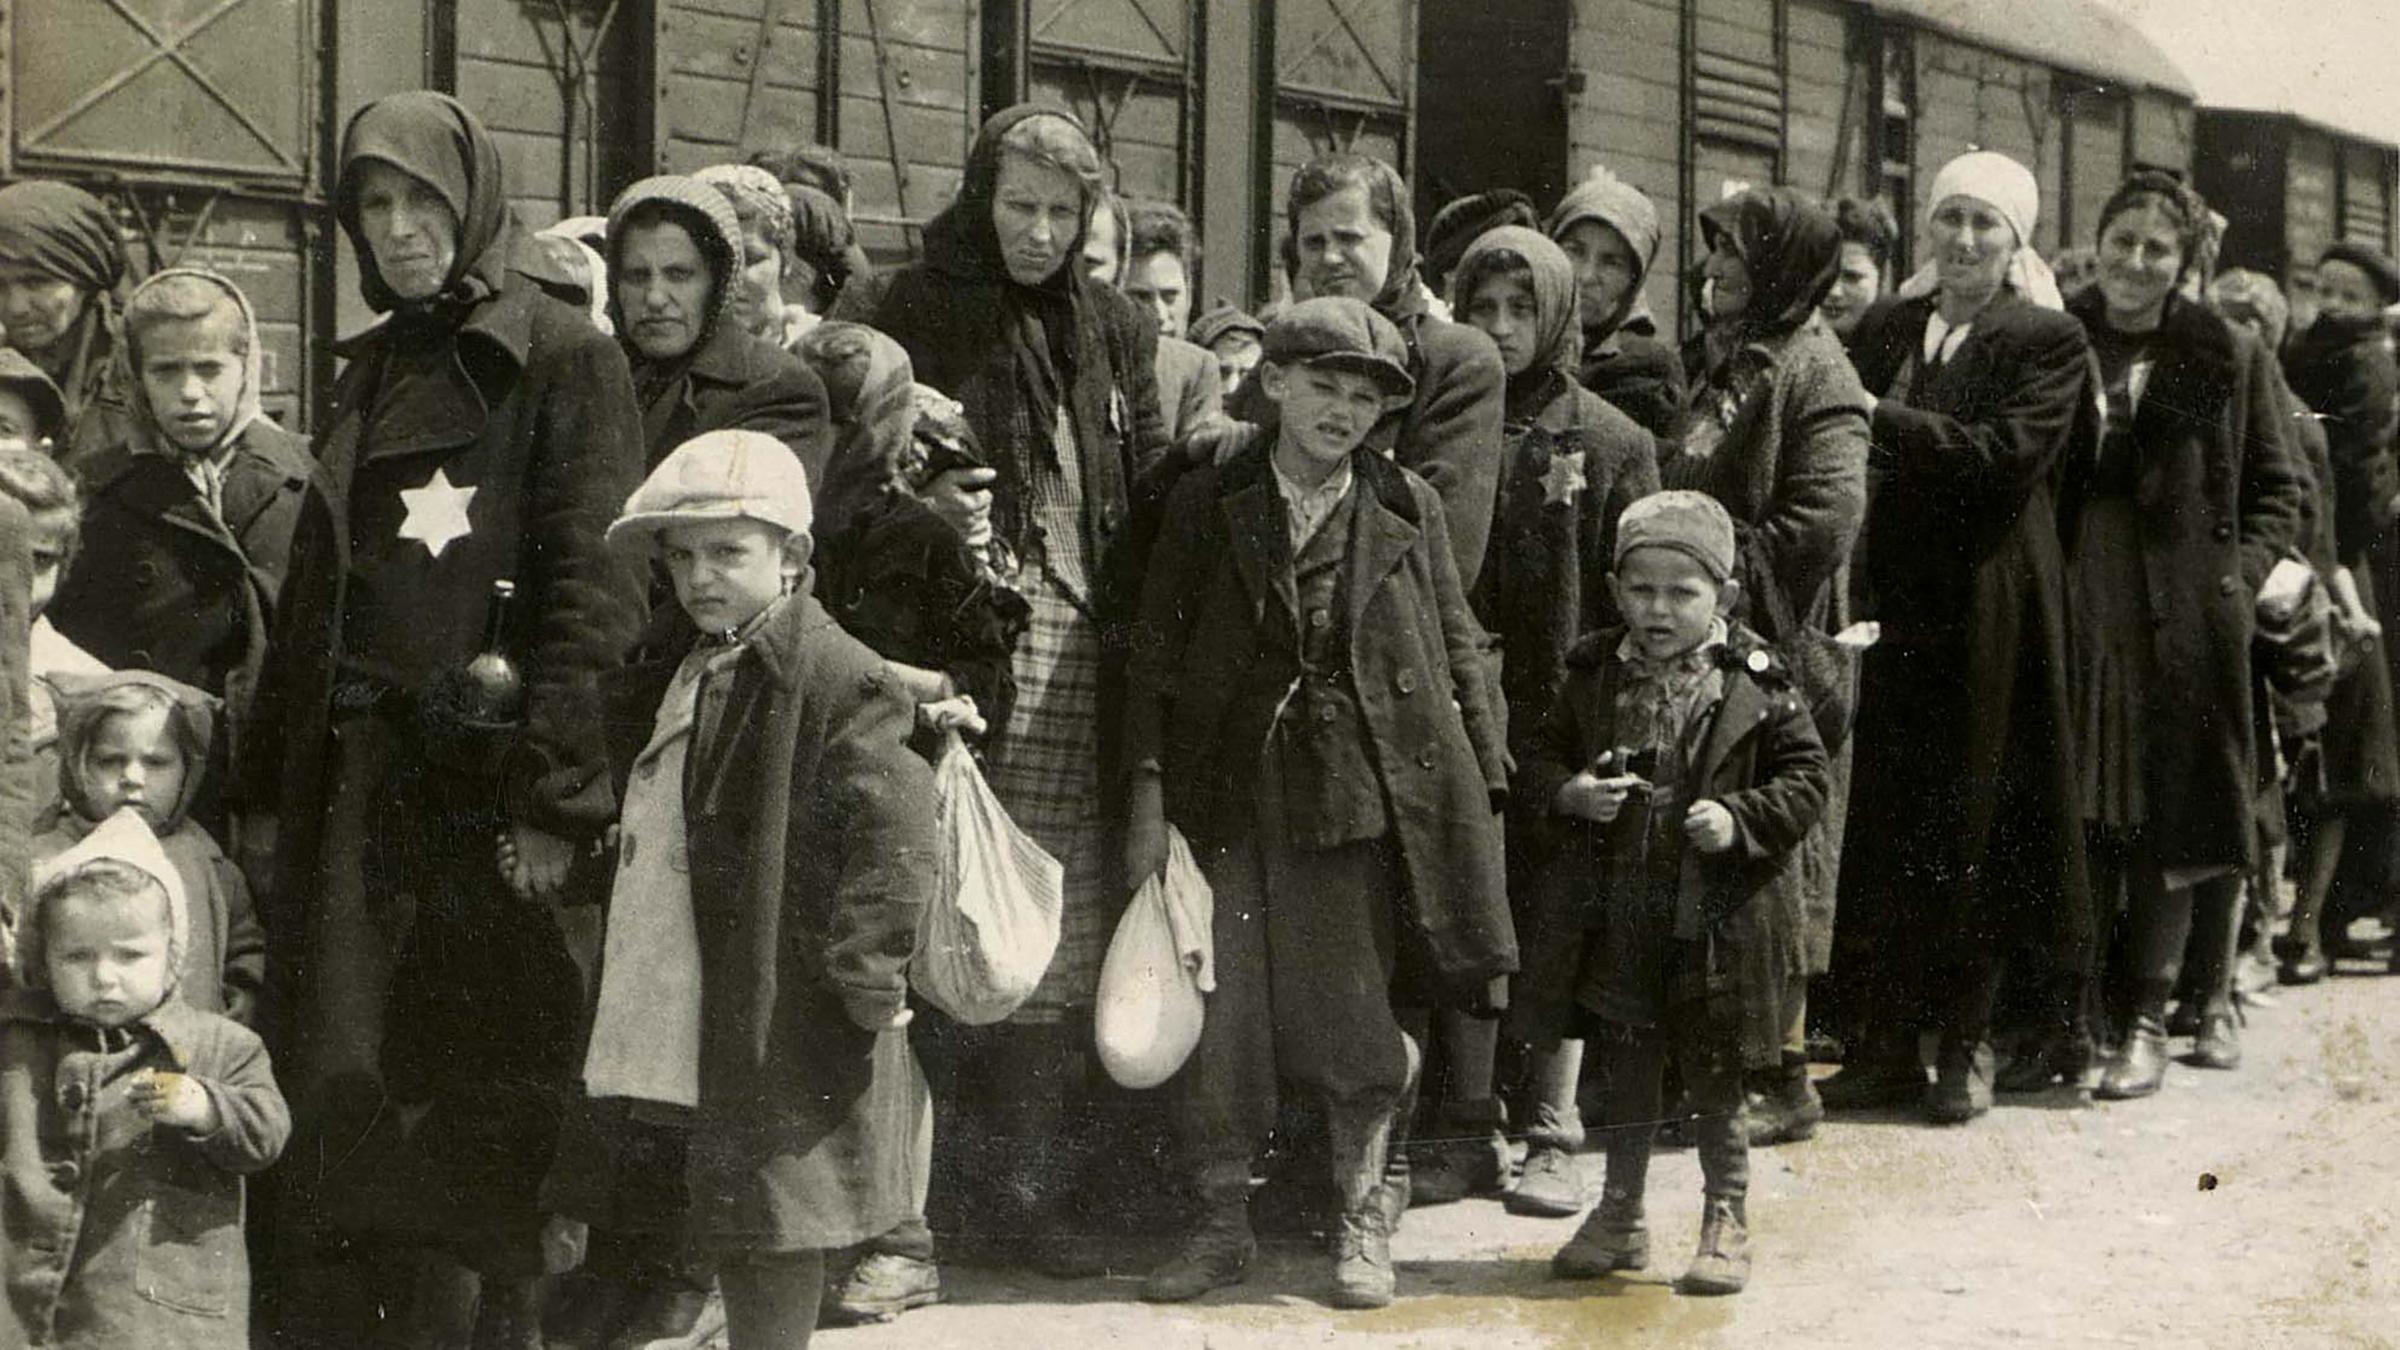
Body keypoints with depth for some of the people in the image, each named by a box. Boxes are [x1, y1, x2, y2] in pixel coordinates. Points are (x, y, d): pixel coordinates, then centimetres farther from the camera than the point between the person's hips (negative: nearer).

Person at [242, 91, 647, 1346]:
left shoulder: (564, 360, -3)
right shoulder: (370, 374, 19)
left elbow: (593, 586, -10)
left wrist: (557, 794, -17)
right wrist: (273, 785, 14)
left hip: (492, 775, -5)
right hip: (362, 775, 6)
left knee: (479, 1107, -2)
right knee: (338, 1085, 0)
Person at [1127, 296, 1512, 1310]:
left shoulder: (1408, 507, 4)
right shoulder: (1207, 503, 3)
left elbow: (1458, 654, 8)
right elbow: (1157, 652, 4)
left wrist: (1483, 788, 5)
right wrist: (1147, 792, -1)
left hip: (1363, 793, -1)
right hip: (1228, 793, 1)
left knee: (1351, 1013, 3)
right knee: (1218, 1008, 3)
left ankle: (1362, 1224, 19)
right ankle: (1221, 1225, 17)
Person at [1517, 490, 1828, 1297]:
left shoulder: (1755, 685, -6)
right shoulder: (1595, 678, 3)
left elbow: (1805, 778, -3)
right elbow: (1539, 760, 10)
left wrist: (1739, 820, -17)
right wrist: (1571, 793, -11)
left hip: (1712, 920, -3)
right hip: (1611, 920, 3)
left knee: (1714, 1084, 7)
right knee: (1625, 1076, 16)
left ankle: (1726, 1227, 19)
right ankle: (1620, 1216, 29)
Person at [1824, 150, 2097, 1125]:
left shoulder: (2047, 341, -1)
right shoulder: (1885, 331, 12)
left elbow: (2009, 455, -16)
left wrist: (1882, 421, -18)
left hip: (1985, 612, -4)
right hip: (1889, 604, 4)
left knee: (1974, 823, 1)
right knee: (1881, 817, 4)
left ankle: (1967, 1044, 11)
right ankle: (1886, 1042, 11)